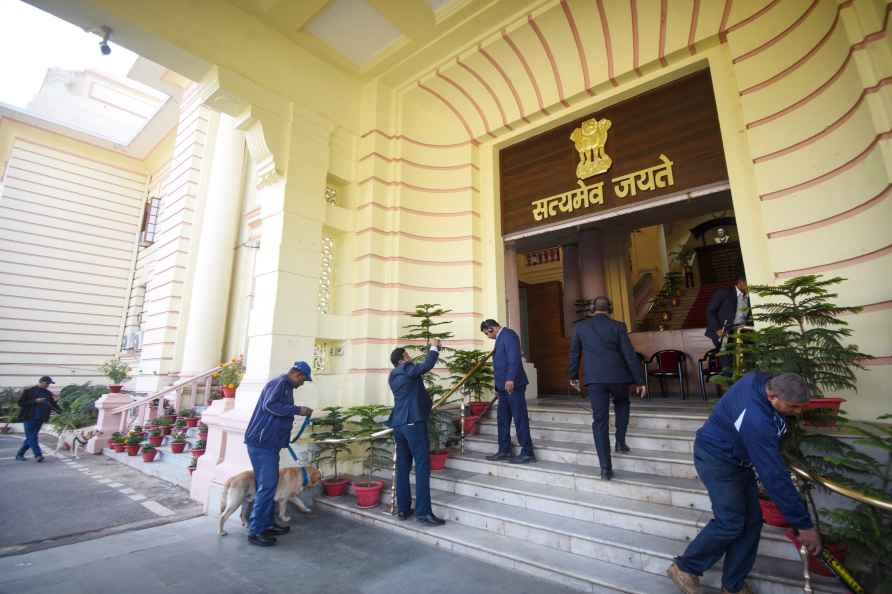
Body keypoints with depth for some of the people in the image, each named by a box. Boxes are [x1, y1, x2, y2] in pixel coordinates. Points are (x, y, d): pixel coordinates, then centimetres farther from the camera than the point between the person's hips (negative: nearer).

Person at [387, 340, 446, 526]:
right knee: (422, 466, -6)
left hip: (398, 424, 9)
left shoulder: (393, 376, 17)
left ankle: (403, 509, 17)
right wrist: (435, 348, 1)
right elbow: (427, 365, -12)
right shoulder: (407, 369, -7)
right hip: (413, 422, -9)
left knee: (403, 467, 11)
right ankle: (423, 512, -6)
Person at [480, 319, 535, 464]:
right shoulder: (500, 338, 20)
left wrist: (510, 379, -29)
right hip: (504, 386, 10)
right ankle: (504, 451, 22)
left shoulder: (508, 334, -8)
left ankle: (527, 453, 5)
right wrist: (498, 386, 20)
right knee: (502, 419, 12)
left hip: (513, 384, -10)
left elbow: (514, 358, -20)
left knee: (520, 418, -3)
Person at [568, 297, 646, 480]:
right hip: (617, 376, 0)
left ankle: (605, 467, 2)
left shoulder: (581, 326, 5)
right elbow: (630, 355, -2)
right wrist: (640, 381, 5)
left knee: (600, 421, 3)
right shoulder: (618, 326, 0)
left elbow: (574, 353, 12)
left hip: (594, 378, 0)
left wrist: (573, 376, 24)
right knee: (622, 404, 31)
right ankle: (620, 441, 24)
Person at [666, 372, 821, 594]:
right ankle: (685, 568, 12)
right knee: (730, 523, -7)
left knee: (752, 521, 10)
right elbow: (774, 476, -31)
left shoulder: (763, 380, -12)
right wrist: (803, 525, -22)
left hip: (737, 457, 9)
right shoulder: (755, 420, -37)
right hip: (716, 458, -9)